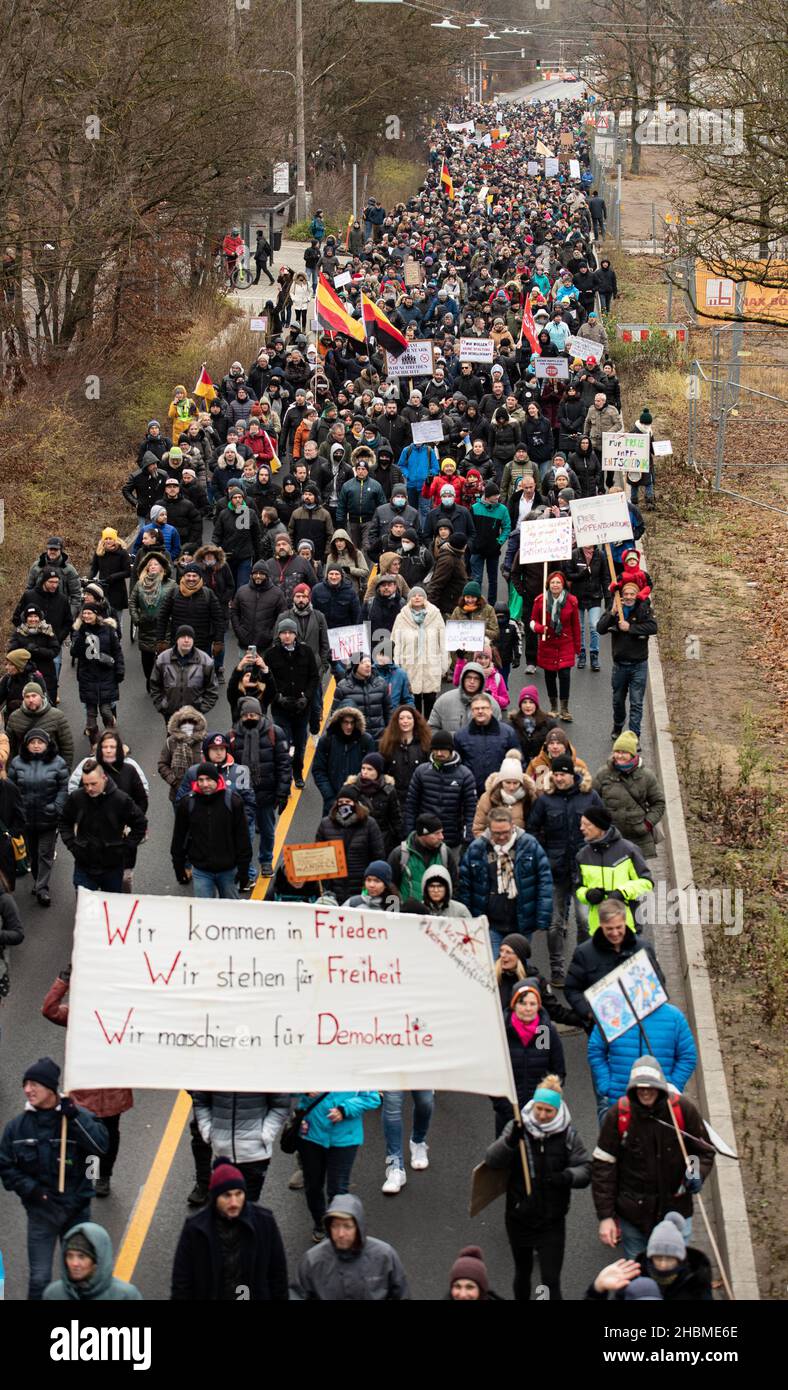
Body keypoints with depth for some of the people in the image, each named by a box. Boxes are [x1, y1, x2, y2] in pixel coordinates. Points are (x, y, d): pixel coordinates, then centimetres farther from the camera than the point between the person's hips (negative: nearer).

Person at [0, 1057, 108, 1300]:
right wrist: (31, 1189, -9)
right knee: (39, 1279, -1)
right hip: (41, 1211, 0)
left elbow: (101, 1145, -22)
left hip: (76, 1209, 0)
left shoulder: (78, 1117, -7)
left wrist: (74, 1116, -27)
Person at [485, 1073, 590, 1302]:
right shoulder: (518, 1128, -7)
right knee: (522, 1270, 22)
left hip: (552, 1221, -2)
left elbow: (585, 1169, -7)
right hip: (519, 1216, 2)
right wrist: (510, 1141, -35)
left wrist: (568, 1176, -30)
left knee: (551, 1280, -6)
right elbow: (492, 1160, -16)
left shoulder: (567, 1135, -6)